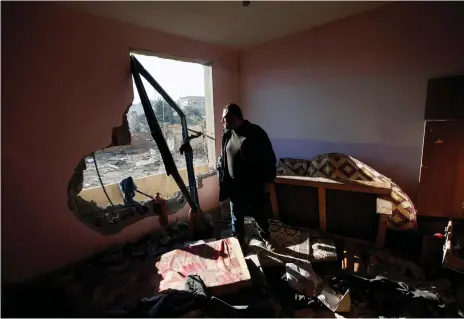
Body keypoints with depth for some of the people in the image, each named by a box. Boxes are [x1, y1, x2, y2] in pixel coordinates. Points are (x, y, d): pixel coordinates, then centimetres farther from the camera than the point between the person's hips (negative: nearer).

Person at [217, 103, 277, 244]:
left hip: (255, 186, -4)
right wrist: (222, 177, 10)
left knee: (259, 214, 15)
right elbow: (223, 157, 13)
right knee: (236, 217, 14)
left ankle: (265, 233, 45)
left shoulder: (256, 133, -17)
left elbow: (269, 158, -13)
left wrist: (267, 182, -13)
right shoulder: (227, 134, 2)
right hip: (234, 186, 5)